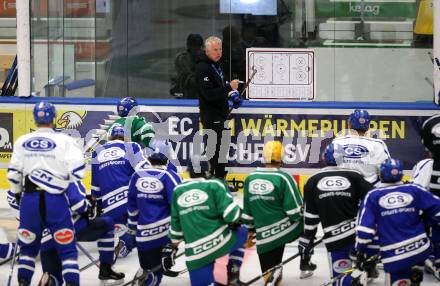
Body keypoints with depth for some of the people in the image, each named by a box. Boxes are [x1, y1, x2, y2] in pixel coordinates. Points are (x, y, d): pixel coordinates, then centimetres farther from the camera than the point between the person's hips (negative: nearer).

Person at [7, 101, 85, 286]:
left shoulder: (22, 142, 6)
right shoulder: (64, 140, -4)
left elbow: (13, 174, 9)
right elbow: (78, 170, -11)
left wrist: (18, 194, 25)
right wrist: (64, 177, 9)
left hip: (29, 199, 3)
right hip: (55, 200, -3)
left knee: (28, 245, 18)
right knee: (66, 247, 4)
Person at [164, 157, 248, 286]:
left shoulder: (178, 191, 11)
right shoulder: (214, 185, -3)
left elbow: (176, 224, 17)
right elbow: (230, 212, -10)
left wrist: (172, 246, 28)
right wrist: (235, 223, 11)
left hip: (194, 253, 3)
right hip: (219, 242, -3)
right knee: (241, 233, 27)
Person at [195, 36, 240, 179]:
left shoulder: (217, 65, 14)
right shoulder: (203, 68, -17)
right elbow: (209, 94, -25)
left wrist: (232, 93, 12)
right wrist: (229, 87, -28)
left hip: (221, 115, 10)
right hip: (211, 117, -10)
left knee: (222, 147, 17)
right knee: (213, 149, -10)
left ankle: (221, 179, 27)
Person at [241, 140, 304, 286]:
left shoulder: (250, 178, 3)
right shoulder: (283, 178, -11)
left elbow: (247, 212, 12)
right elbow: (295, 210, -12)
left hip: (265, 236, 3)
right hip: (287, 229, -3)